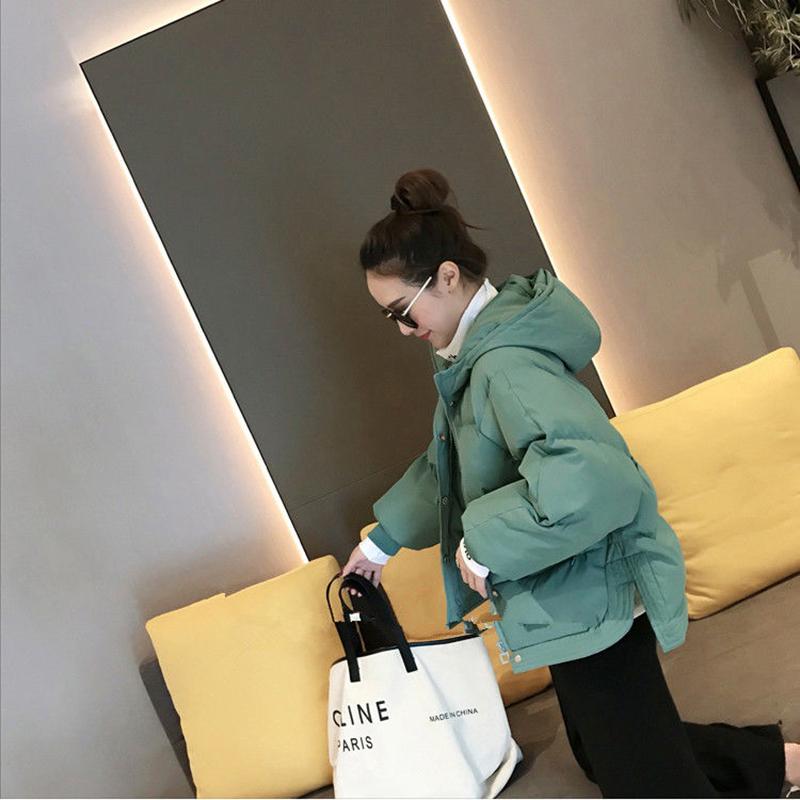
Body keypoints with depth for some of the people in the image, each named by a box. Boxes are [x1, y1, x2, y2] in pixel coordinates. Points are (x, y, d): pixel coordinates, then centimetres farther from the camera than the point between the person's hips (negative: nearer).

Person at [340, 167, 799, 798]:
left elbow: (594, 479, -41)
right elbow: (447, 462, 22)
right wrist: (384, 539, 23)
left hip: (591, 602, -11)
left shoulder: (506, 364, -26)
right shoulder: (476, 352, 7)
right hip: (571, 601, 11)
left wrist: (484, 544, -30)